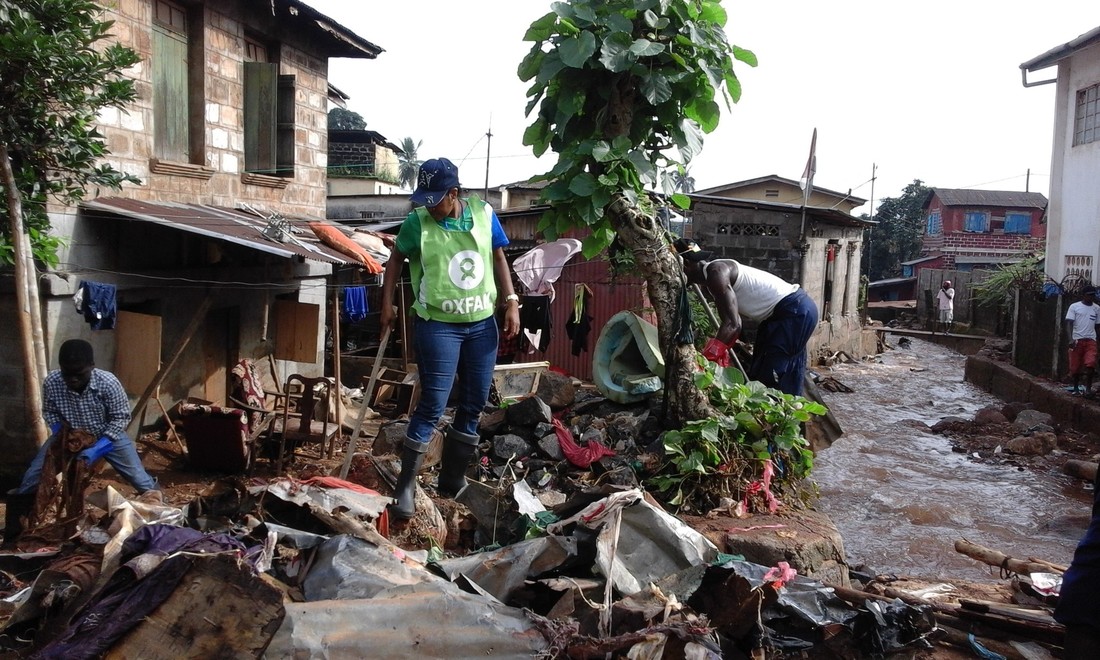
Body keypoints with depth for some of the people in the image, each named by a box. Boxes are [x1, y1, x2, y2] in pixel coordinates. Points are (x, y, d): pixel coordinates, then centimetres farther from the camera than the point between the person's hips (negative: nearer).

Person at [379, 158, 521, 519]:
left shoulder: (484, 214, -2)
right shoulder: (417, 223, -9)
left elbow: (498, 259, 9)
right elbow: (396, 260, 6)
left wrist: (510, 302, 2)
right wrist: (387, 303, 1)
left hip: (482, 323, 4)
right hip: (438, 325, -4)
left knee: (474, 405, 10)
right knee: (432, 405, -8)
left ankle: (452, 479, 25)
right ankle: (405, 486, 4)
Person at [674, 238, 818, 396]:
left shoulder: (715, 272, -19)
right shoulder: (717, 271, 12)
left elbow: (732, 325, -27)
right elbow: (732, 322, 14)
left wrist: (706, 360, -29)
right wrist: (720, 355, 8)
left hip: (794, 311, -10)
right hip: (795, 310, 10)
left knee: (767, 376, -9)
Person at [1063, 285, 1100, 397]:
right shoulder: (1074, 307, 1)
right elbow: (1069, 324, -5)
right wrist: (1070, 339, -17)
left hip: (1090, 340, 2)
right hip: (1077, 340, -2)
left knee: (1090, 364, -17)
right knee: (1075, 367, 4)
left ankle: (1088, 388, -6)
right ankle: (1075, 388, 21)